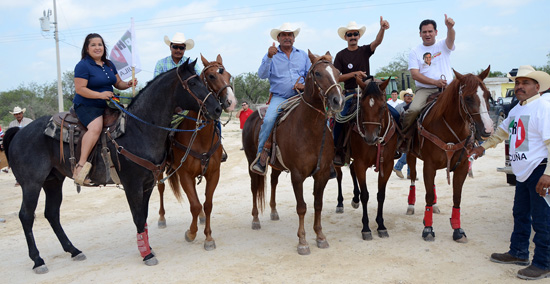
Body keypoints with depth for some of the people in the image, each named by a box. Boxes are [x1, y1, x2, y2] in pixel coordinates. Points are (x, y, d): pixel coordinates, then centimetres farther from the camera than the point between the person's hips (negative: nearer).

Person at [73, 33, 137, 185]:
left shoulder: (109, 64, 15)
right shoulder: (83, 65, -8)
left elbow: (118, 83, 20)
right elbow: (80, 89, -15)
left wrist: (129, 84, -2)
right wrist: (100, 94, -25)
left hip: (107, 105, 8)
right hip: (86, 106, -8)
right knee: (96, 127, -35)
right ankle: (81, 165, -34)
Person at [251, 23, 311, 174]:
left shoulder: (303, 55, 18)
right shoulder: (271, 55, 9)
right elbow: (262, 75, -5)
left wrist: (305, 85, -5)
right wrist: (269, 57, -19)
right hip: (279, 98, -2)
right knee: (268, 120, -29)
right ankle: (260, 157, -18)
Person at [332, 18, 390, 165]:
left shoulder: (365, 51, 11)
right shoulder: (341, 55, 7)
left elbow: (377, 41, -9)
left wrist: (382, 28, -29)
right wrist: (354, 74, -12)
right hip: (349, 94, -2)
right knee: (339, 118, -22)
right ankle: (337, 150, -7)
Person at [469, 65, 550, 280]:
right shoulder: (516, 110, 13)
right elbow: (502, 131, 30)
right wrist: (483, 146, 26)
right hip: (523, 172, 9)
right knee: (520, 214, 19)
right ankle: (518, 253, 33)